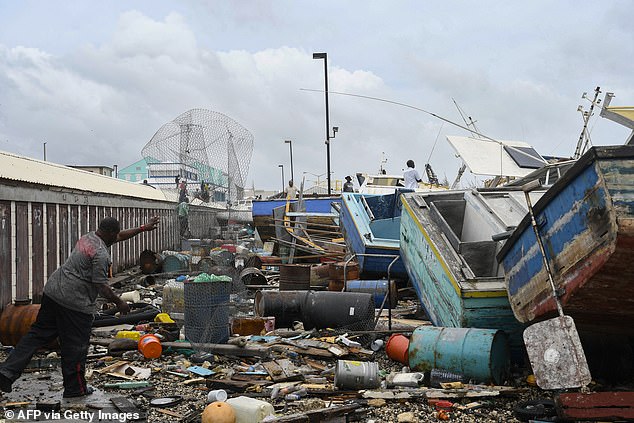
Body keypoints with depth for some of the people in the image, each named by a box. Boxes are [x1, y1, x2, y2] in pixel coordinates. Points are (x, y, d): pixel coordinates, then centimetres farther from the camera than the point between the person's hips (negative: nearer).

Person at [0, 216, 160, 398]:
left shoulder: (88, 237, 13)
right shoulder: (101, 254, -16)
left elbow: (120, 236, 27)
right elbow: (101, 286, -18)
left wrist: (143, 228, 31)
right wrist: (119, 302, -5)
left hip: (52, 291, 9)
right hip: (74, 303, -9)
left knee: (38, 334, 12)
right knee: (75, 346, 4)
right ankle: (75, 388, 17)